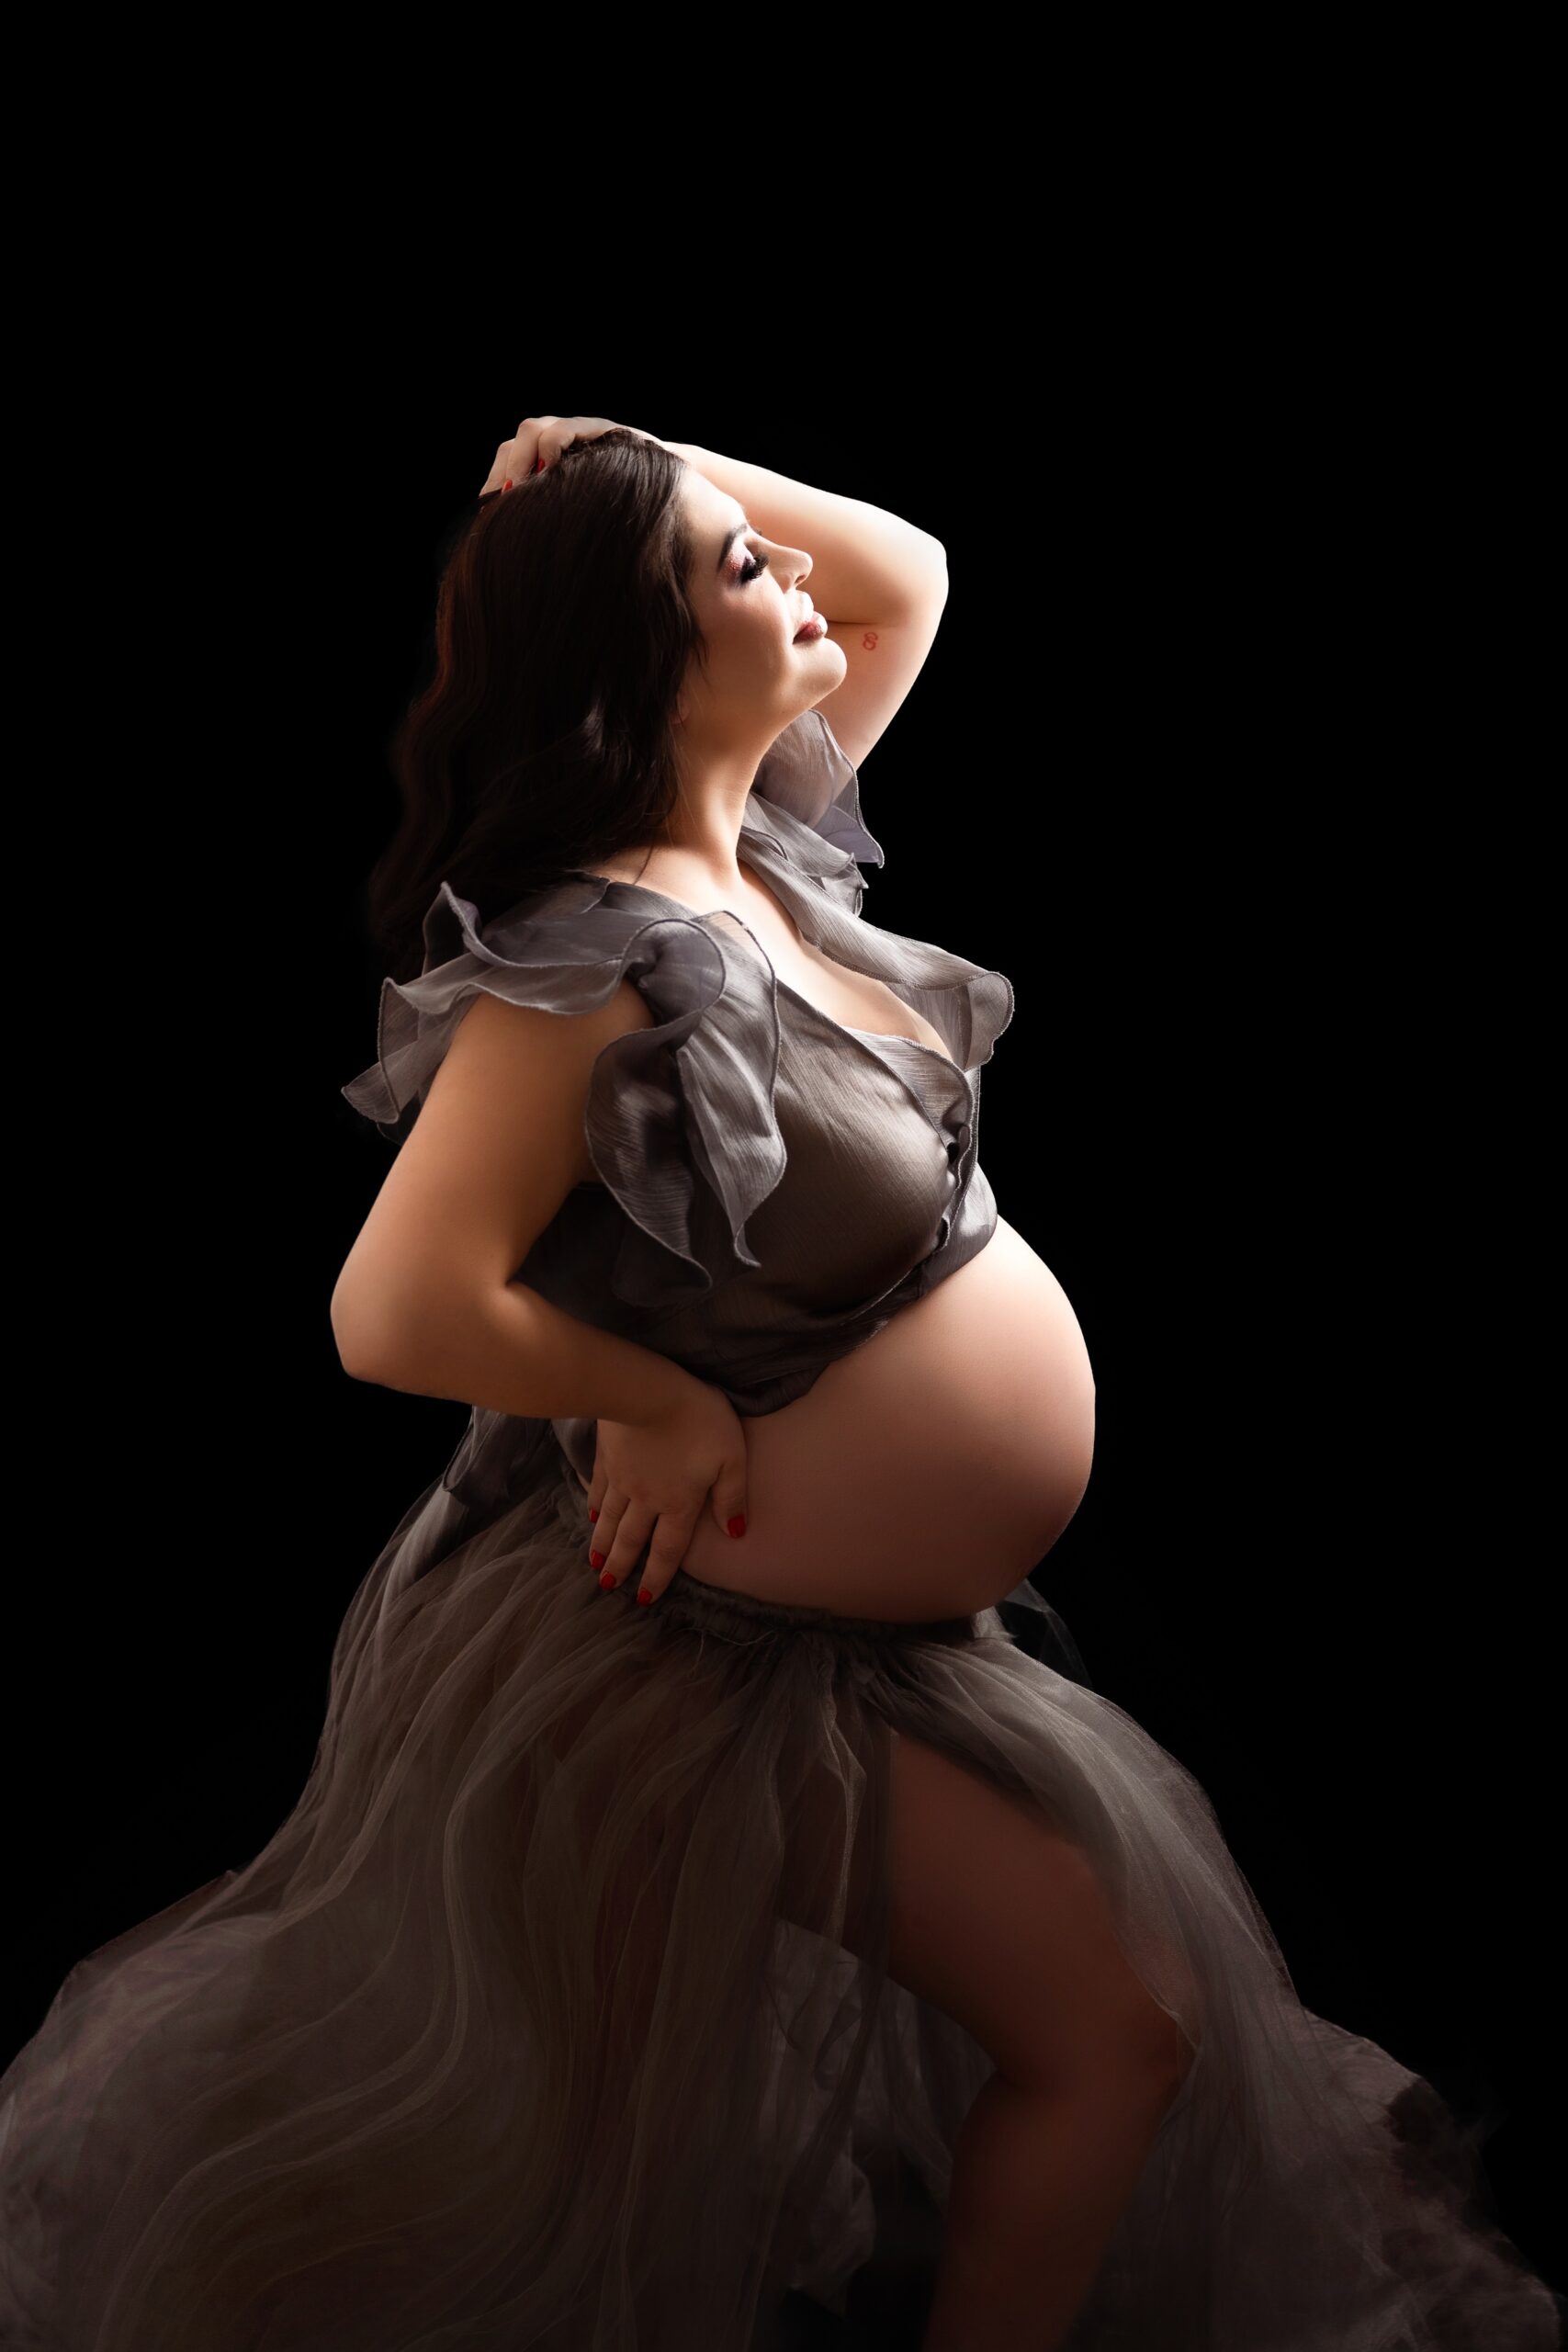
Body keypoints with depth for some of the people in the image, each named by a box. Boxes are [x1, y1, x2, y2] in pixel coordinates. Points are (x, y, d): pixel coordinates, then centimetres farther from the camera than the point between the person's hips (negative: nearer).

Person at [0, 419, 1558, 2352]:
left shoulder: (767, 841, -2)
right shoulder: (601, 957, -28)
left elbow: (906, 573, 11)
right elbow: (395, 1311, -36)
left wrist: (648, 465, -3)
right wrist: (659, 1401, -21)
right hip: (750, 1655, -8)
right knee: (1116, 2024, 4)